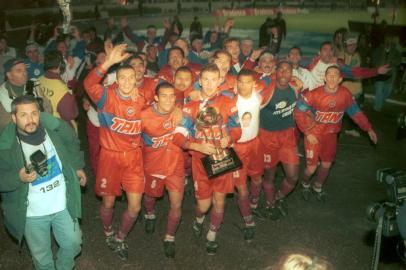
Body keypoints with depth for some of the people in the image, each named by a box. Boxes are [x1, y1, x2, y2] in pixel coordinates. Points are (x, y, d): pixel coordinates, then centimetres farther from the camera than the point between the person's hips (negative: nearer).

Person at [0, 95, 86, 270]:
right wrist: (19, 177, -27)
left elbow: (72, 145, 8)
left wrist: (77, 167, 9)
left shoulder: (56, 129, -14)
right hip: (32, 213, -2)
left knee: (73, 242, 19)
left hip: (63, 205, 2)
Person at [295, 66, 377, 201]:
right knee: (311, 167, -3)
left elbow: (356, 112, 2)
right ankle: (305, 184, 31)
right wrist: (307, 133, -17)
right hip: (314, 133, -3)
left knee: (326, 165, 14)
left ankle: (318, 187, 42)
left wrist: (368, 129, 1)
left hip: (331, 134, 4)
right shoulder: (314, 94, -23)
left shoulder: (345, 94, -12)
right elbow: (299, 112, -16)